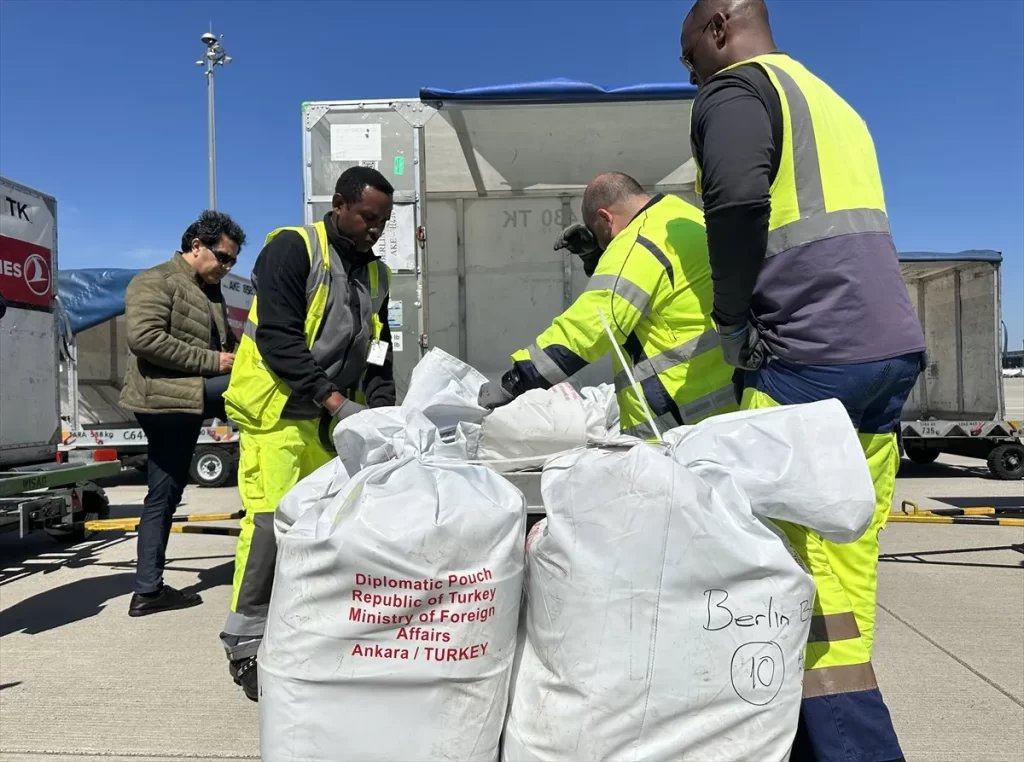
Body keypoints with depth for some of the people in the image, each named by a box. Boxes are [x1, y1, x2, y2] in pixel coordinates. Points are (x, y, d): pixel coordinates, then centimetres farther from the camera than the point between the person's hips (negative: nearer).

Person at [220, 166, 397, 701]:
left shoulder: (375, 274, 13)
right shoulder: (292, 249, -9)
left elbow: (378, 355, 14)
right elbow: (278, 338, -18)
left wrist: (378, 410, -4)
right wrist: (336, 400, -23)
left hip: (334, 420, 7)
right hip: (277, 413, -6)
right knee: (271, 521, -11)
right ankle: (246, 646, 4)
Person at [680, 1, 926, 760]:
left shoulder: (736, 89, 1)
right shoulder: (829, 100, 28)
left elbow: (738, 203, -19)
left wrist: (734, 323, -10)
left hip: (814, 354, -9)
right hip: (892, 345, 9)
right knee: (842, 572, 9)